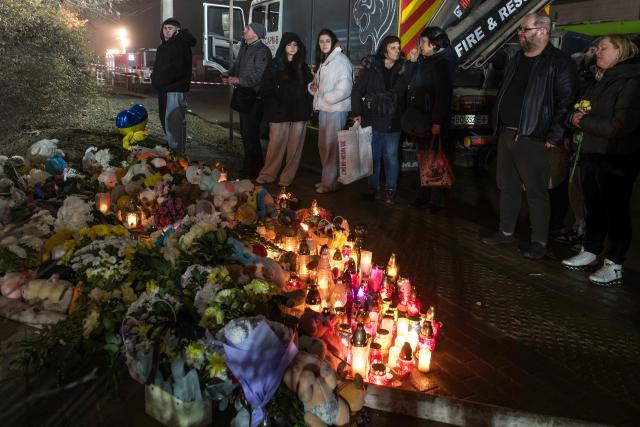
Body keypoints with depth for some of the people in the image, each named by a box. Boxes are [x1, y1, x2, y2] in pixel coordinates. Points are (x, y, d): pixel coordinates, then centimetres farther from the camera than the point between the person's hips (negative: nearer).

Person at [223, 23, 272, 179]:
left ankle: (254, 169, 1)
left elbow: (259, 75, -22)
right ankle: (247, 165, 31)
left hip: (255, 97, -10)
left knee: (250, 133, -10)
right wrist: (229, 75, 3)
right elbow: (237, 65, 23)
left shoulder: (262, 51, -14)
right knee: (245, 131, 17)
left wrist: (238, 80, -21)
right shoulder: (244, 47, 15)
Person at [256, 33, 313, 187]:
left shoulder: (302, 66, 13)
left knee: (294, 145, 2)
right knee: (276, 144, -3)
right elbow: (266, 88, 1)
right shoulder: (275, 65, 6)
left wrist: (307, 107, 0)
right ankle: (268, 174, 9)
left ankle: (288, 177, 10)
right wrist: (273, 106, -7)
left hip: (299, 112, 2)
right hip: (279, 112, -2)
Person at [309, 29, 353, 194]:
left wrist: (323, 99, -14)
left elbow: (345, 89, -20)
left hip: (336, 109, -9)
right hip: (324, 109, 9)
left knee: (331, 146, -4)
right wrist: (313, 86, 2)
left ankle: (329, 183, 4)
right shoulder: (323, 60, 16)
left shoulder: (341, 60, -12)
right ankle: (326, 179, 24)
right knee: (323, 145, 13)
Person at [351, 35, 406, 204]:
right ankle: (373, 188, 21)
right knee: (373, 155, 9)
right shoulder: (372, 68, -1)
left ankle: (391, 190, 16)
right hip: (373, 120, 0)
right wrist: (357, 113, -5)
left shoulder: (403, 70, 2)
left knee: (391, 156, 5)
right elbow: (357, 91, 1)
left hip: (393, 122, 0)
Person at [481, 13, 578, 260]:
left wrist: (553, 138, -16)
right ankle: (506, 232, 27)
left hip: (533, 140, -7)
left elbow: (567, 102, -14)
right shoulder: (516, 60, 16)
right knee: (507, 187, 14)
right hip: (507, 136, 8)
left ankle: (539, 241, 10)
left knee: (536, 192, -1)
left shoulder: (559, 63, -9)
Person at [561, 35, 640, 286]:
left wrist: (584, 122, -12)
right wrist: (577, 118, -2)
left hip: (617, 160, -8)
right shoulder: (600, 82, 14)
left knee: (615, 211, 0)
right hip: (591, 155, 8)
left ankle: (614, 266, 8)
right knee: (594, 208, 15)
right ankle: (590, 253, 27)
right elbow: (581, 108, 21)